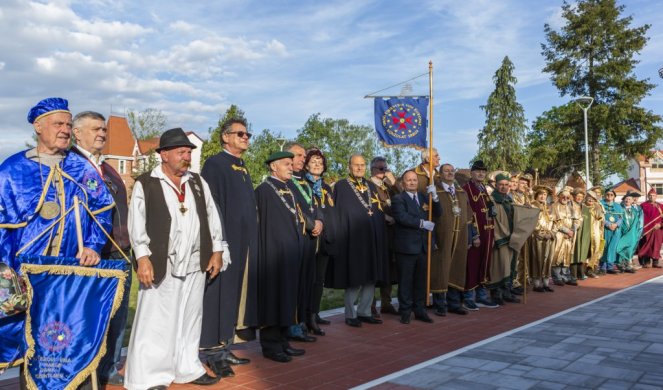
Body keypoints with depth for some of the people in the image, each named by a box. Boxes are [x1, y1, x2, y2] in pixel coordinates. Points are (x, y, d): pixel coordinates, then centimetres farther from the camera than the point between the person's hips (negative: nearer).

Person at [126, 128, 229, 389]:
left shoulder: (198, 182, 13)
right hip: (162, 264, -5)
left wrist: (217, 251, 7)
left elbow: (212, 217, 13)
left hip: (196, 264, 5)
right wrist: (143, 257, -14)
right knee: (155, 321, 0)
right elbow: (137, 223, -6)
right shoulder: (145, 184, -1)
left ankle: (187, 369, 25)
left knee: (190, 318, 12)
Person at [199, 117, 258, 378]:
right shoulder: (214, 164, -7)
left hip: (244, 243, 8)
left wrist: (250, 242, 16)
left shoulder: (244, 169, 18)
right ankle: (210, 350, 7)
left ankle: (224, 348, 20)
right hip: (223, 241, -8)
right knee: (219, 294, -3)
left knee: (236, 293, 11)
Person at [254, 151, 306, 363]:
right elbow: (263, 223, -13)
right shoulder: (264, 190, -9)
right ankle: (270, 344, 6)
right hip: (273, 252, -8)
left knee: (287, 295, 11)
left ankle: (282, 341, 20)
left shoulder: (290, 190, 16)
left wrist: (298, 247, 13)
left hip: (291, 252, 8)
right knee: (273, 295, -2)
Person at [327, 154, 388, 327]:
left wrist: (380, 237, 8)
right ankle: (350, 314, 10)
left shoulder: (371, 186, 15)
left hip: (372, 238, 6)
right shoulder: (341, 186, -2)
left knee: (371, 277, 9)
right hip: (353, 238, -6)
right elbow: (339, 213, -7)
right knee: (354, 278, -1)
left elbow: (380, 212, 16)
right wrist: (341, 239, -15)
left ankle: (364, 312, 19)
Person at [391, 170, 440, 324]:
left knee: (421, 280, 12)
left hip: (422, 246, 6)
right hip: (406, 246, -6)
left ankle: (420, 310, 21)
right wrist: (422, 223, -19)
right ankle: (405, 312, 11)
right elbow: (402, 217, -20)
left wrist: (434, 196, -6)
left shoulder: (423, 197, 15)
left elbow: (437, 214, 9)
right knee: (405, 280, 2)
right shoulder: (398, 199, -5)